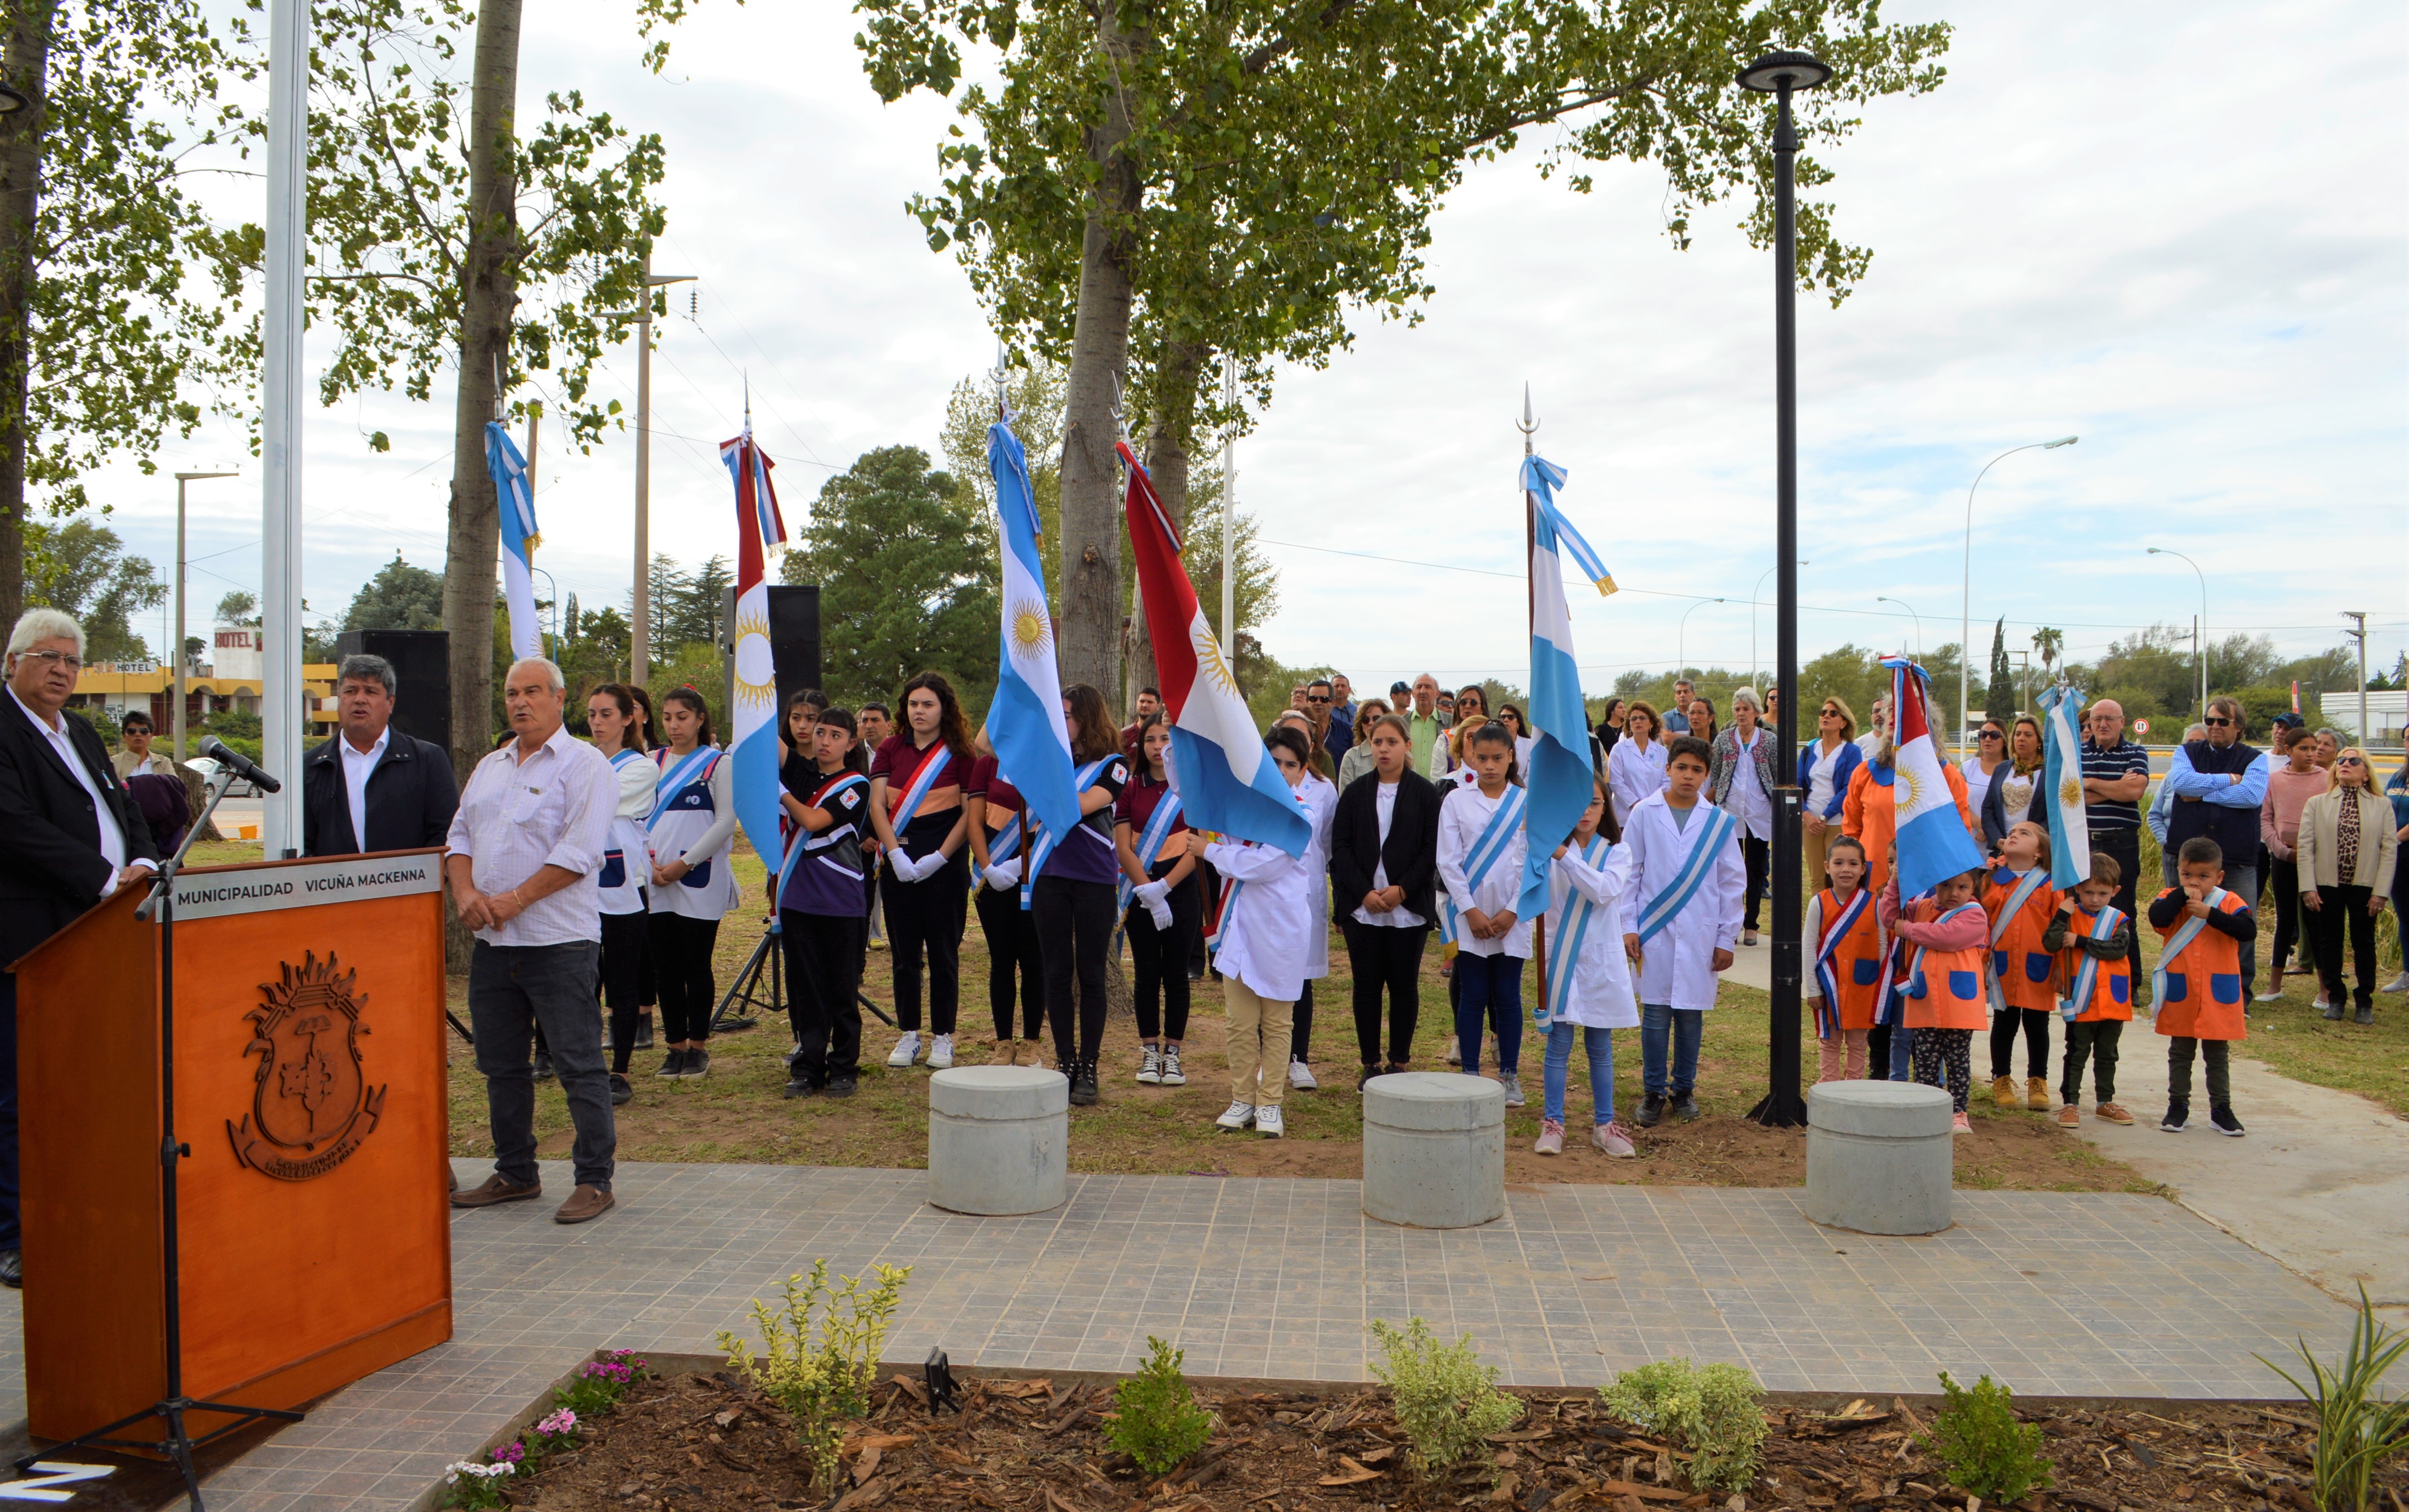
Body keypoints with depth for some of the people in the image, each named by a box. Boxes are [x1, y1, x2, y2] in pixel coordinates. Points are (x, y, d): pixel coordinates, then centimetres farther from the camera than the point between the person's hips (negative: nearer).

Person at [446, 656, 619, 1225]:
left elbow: (579, 852, -15)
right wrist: (465, 893, -4)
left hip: (559, 942, -7)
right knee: (500, 1065, 14)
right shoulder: (489, 768, 17)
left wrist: (514, 900, -17)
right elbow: (459, 837, 15)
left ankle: (595, 1180, 5)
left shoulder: (584, 764, -6)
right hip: (493, 942, 7)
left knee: (579, 1065, -3)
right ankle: (515, 1173, 27)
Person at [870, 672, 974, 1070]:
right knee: (904, 952, 8)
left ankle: (942, 1037, 12)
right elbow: (877, 805, 1)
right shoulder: (891, 749, 7)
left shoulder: (958, 753, -2)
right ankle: (908, 1034, 17)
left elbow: (971, 812, -7)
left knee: (943, 952, 3)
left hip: (945, 863, -3)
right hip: (898, 862, 3)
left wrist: (940, 857, -14)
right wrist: (896, 853, -11)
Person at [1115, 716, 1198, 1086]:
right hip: (1140, 892, 1)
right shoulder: (1131, 787, 4)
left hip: (1180, 890, -1)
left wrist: (1163, 887, -14)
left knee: (1176, 973, 3)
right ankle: (1149, 1053, 12)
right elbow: (1123, 848, -1)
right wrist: (1148, 892, -11)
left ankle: (1173, 1054, 10)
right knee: (1147, 974, 5)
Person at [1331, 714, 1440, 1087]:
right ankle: (1371, 1064, 13)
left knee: (1404, 985, 3)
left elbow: (1432, 850, -3)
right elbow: (1340, 847, 2)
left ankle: (1400, 1062, 14)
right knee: (1366, 984, 4)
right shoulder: (1355, 793, 7)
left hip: (1409, 907, -1)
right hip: (1361, 906, 2)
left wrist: (1402, 889, -12)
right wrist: (1364, 892, -9)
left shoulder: (1425, 793, 1)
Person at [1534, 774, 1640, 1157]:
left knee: (1601, 1048, 10)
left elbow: (1604, 890, -18)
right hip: (1561, 957, -1)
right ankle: (1552, 1123, 10)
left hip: (1601, 959, 1)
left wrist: (1564, 856, -28)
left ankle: (1603, 1125, 20)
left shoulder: (1617, 853, 2)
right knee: (1559, 1045, 2)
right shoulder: (1552, 850, 0)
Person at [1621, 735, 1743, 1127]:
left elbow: (1733, 883, 8)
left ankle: (1684, 1089, 20)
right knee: (1655, 1014, 1)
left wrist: (1727, 938, 5)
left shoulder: (1720, 822, 4)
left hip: (1700, 933, 1)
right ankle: (1653, 1091, 12)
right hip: (1655, 931, -1)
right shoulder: (1644, 814, 1)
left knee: (1691, 1014, 5)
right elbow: (1628, 872, 5)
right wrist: (1628, 926, -1)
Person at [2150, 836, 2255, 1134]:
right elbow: (2157, 917, -25)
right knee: (2180, 1054, 11)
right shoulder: (2171, 900, -3)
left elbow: (2247, 930, -21)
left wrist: (2209, 913, -26)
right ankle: (2178, 1107, 20)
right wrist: (2183, 895, -22)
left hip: (2219, 997, 0)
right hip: (2180, 995, 1)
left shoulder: (2229, 902, -4)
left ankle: (2221, 1109, 19)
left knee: (2218, 1055, 11)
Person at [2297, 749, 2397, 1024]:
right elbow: (2306, 847, 0)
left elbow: (2390, 849, -2)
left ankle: (2365, 1003, 16)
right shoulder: (2316, 804, 5)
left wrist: (2380, 891, -9)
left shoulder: (2382, 806, 3)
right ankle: (2334, 999, 19)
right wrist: (2308, 887, -8)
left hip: (2365, 886, -1)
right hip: (2327, 886, 1)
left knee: (2364, 944, 6)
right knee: (2330, 942, 7)